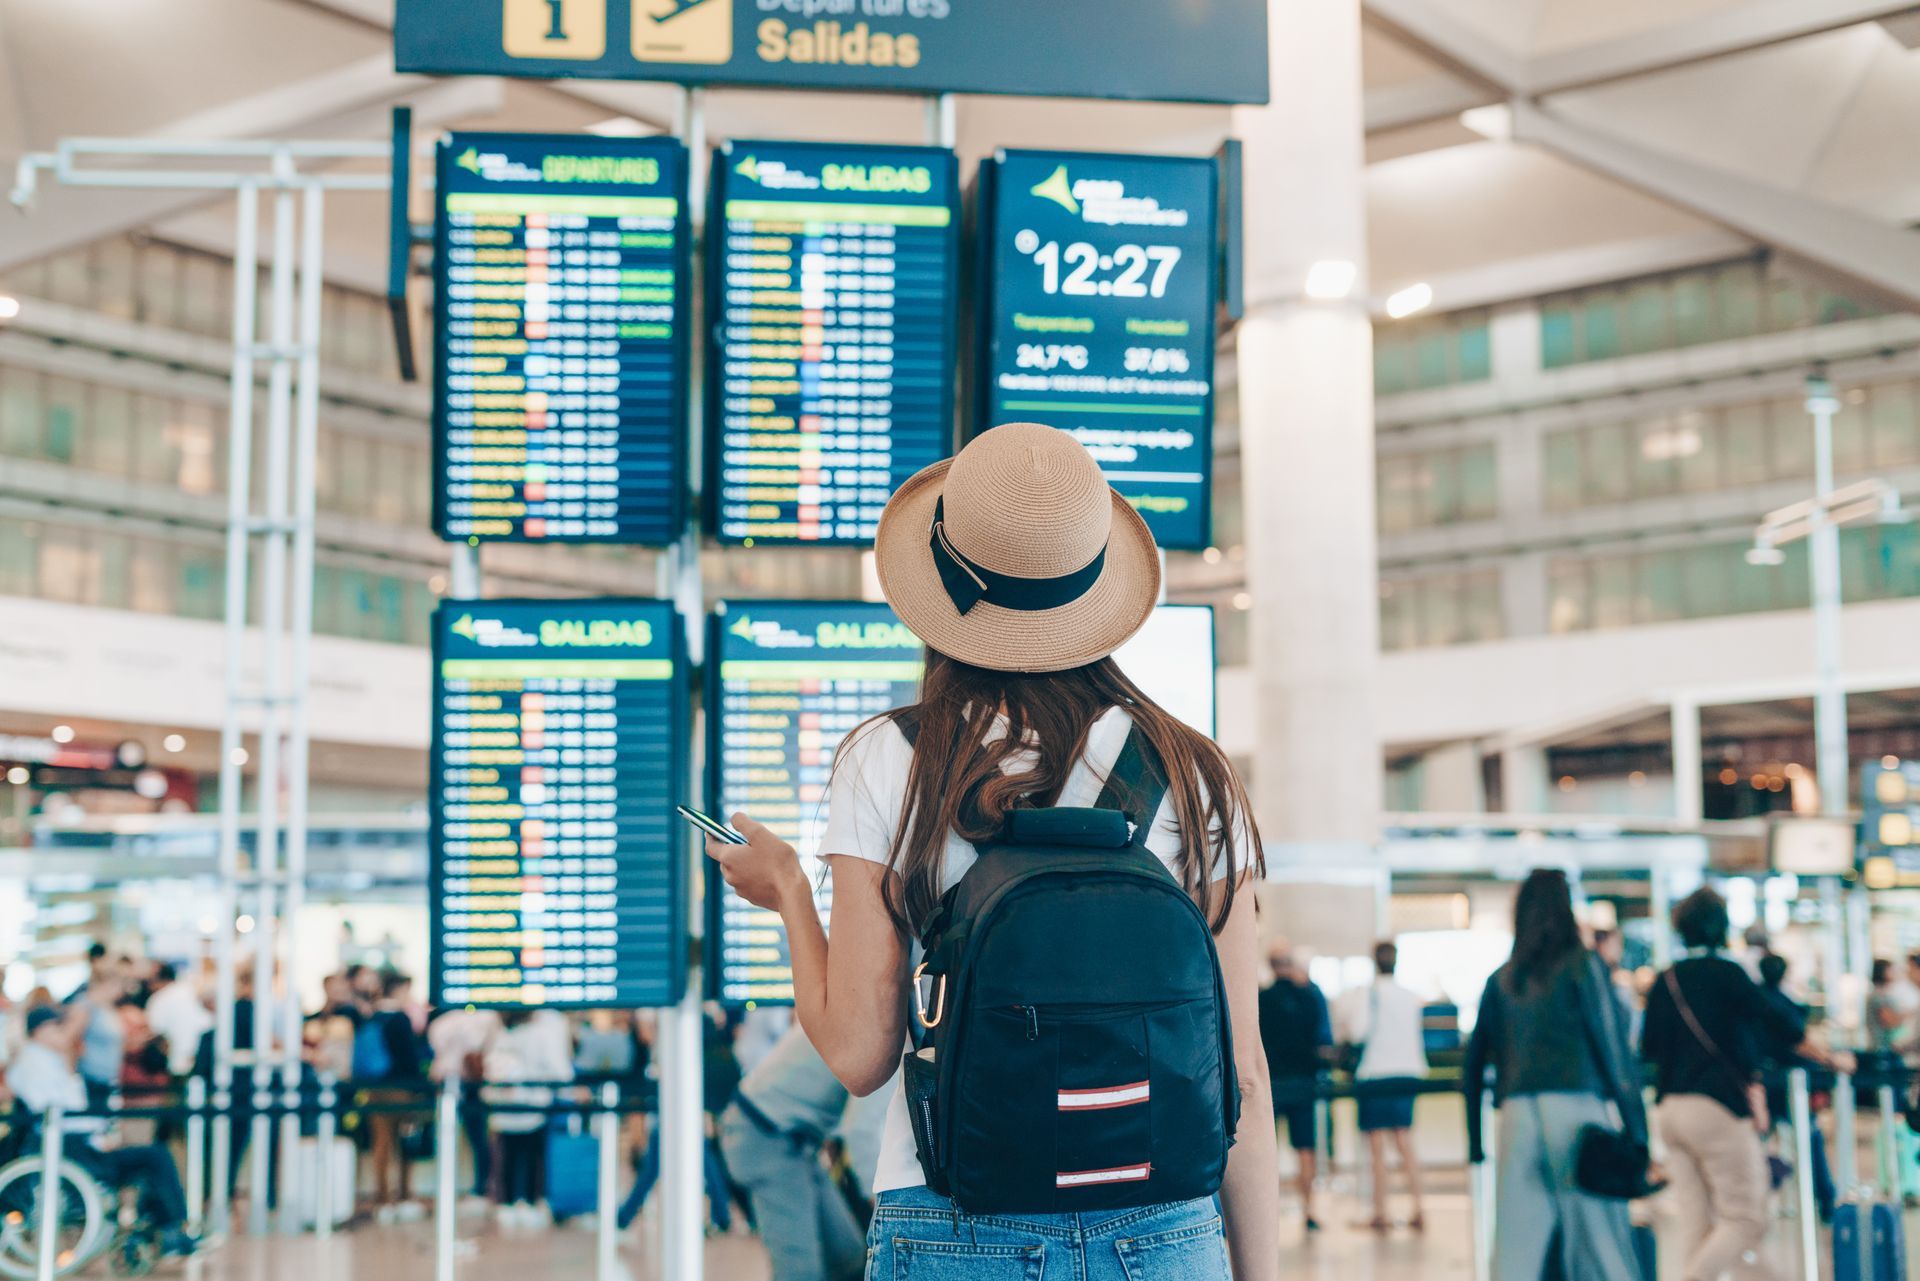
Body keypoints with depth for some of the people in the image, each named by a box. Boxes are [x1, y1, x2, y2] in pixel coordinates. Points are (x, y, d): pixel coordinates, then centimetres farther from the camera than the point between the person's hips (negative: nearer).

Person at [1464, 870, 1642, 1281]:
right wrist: (1635, 1125, -3)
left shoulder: (1501, 980, 13)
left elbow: (1474, 1064, 14)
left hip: (1517, 1114, 4)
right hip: (1576, 1106, -4)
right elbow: (1613, 1047, -4)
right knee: (1601, 1244, 0)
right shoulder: (1583, 966, 1)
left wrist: (1474, 1140, 19)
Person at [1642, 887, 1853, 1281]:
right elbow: (1781, 1026, -6)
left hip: (1670, 1110, 7)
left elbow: (1648, 1048, 16)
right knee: (1746, 1221, -1)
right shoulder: (1726, 973, -6)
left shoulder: (1665, 981, 11)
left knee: (1696, 1226, 8)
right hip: (1718, 1107, -6)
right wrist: (1830, 1059, 8)